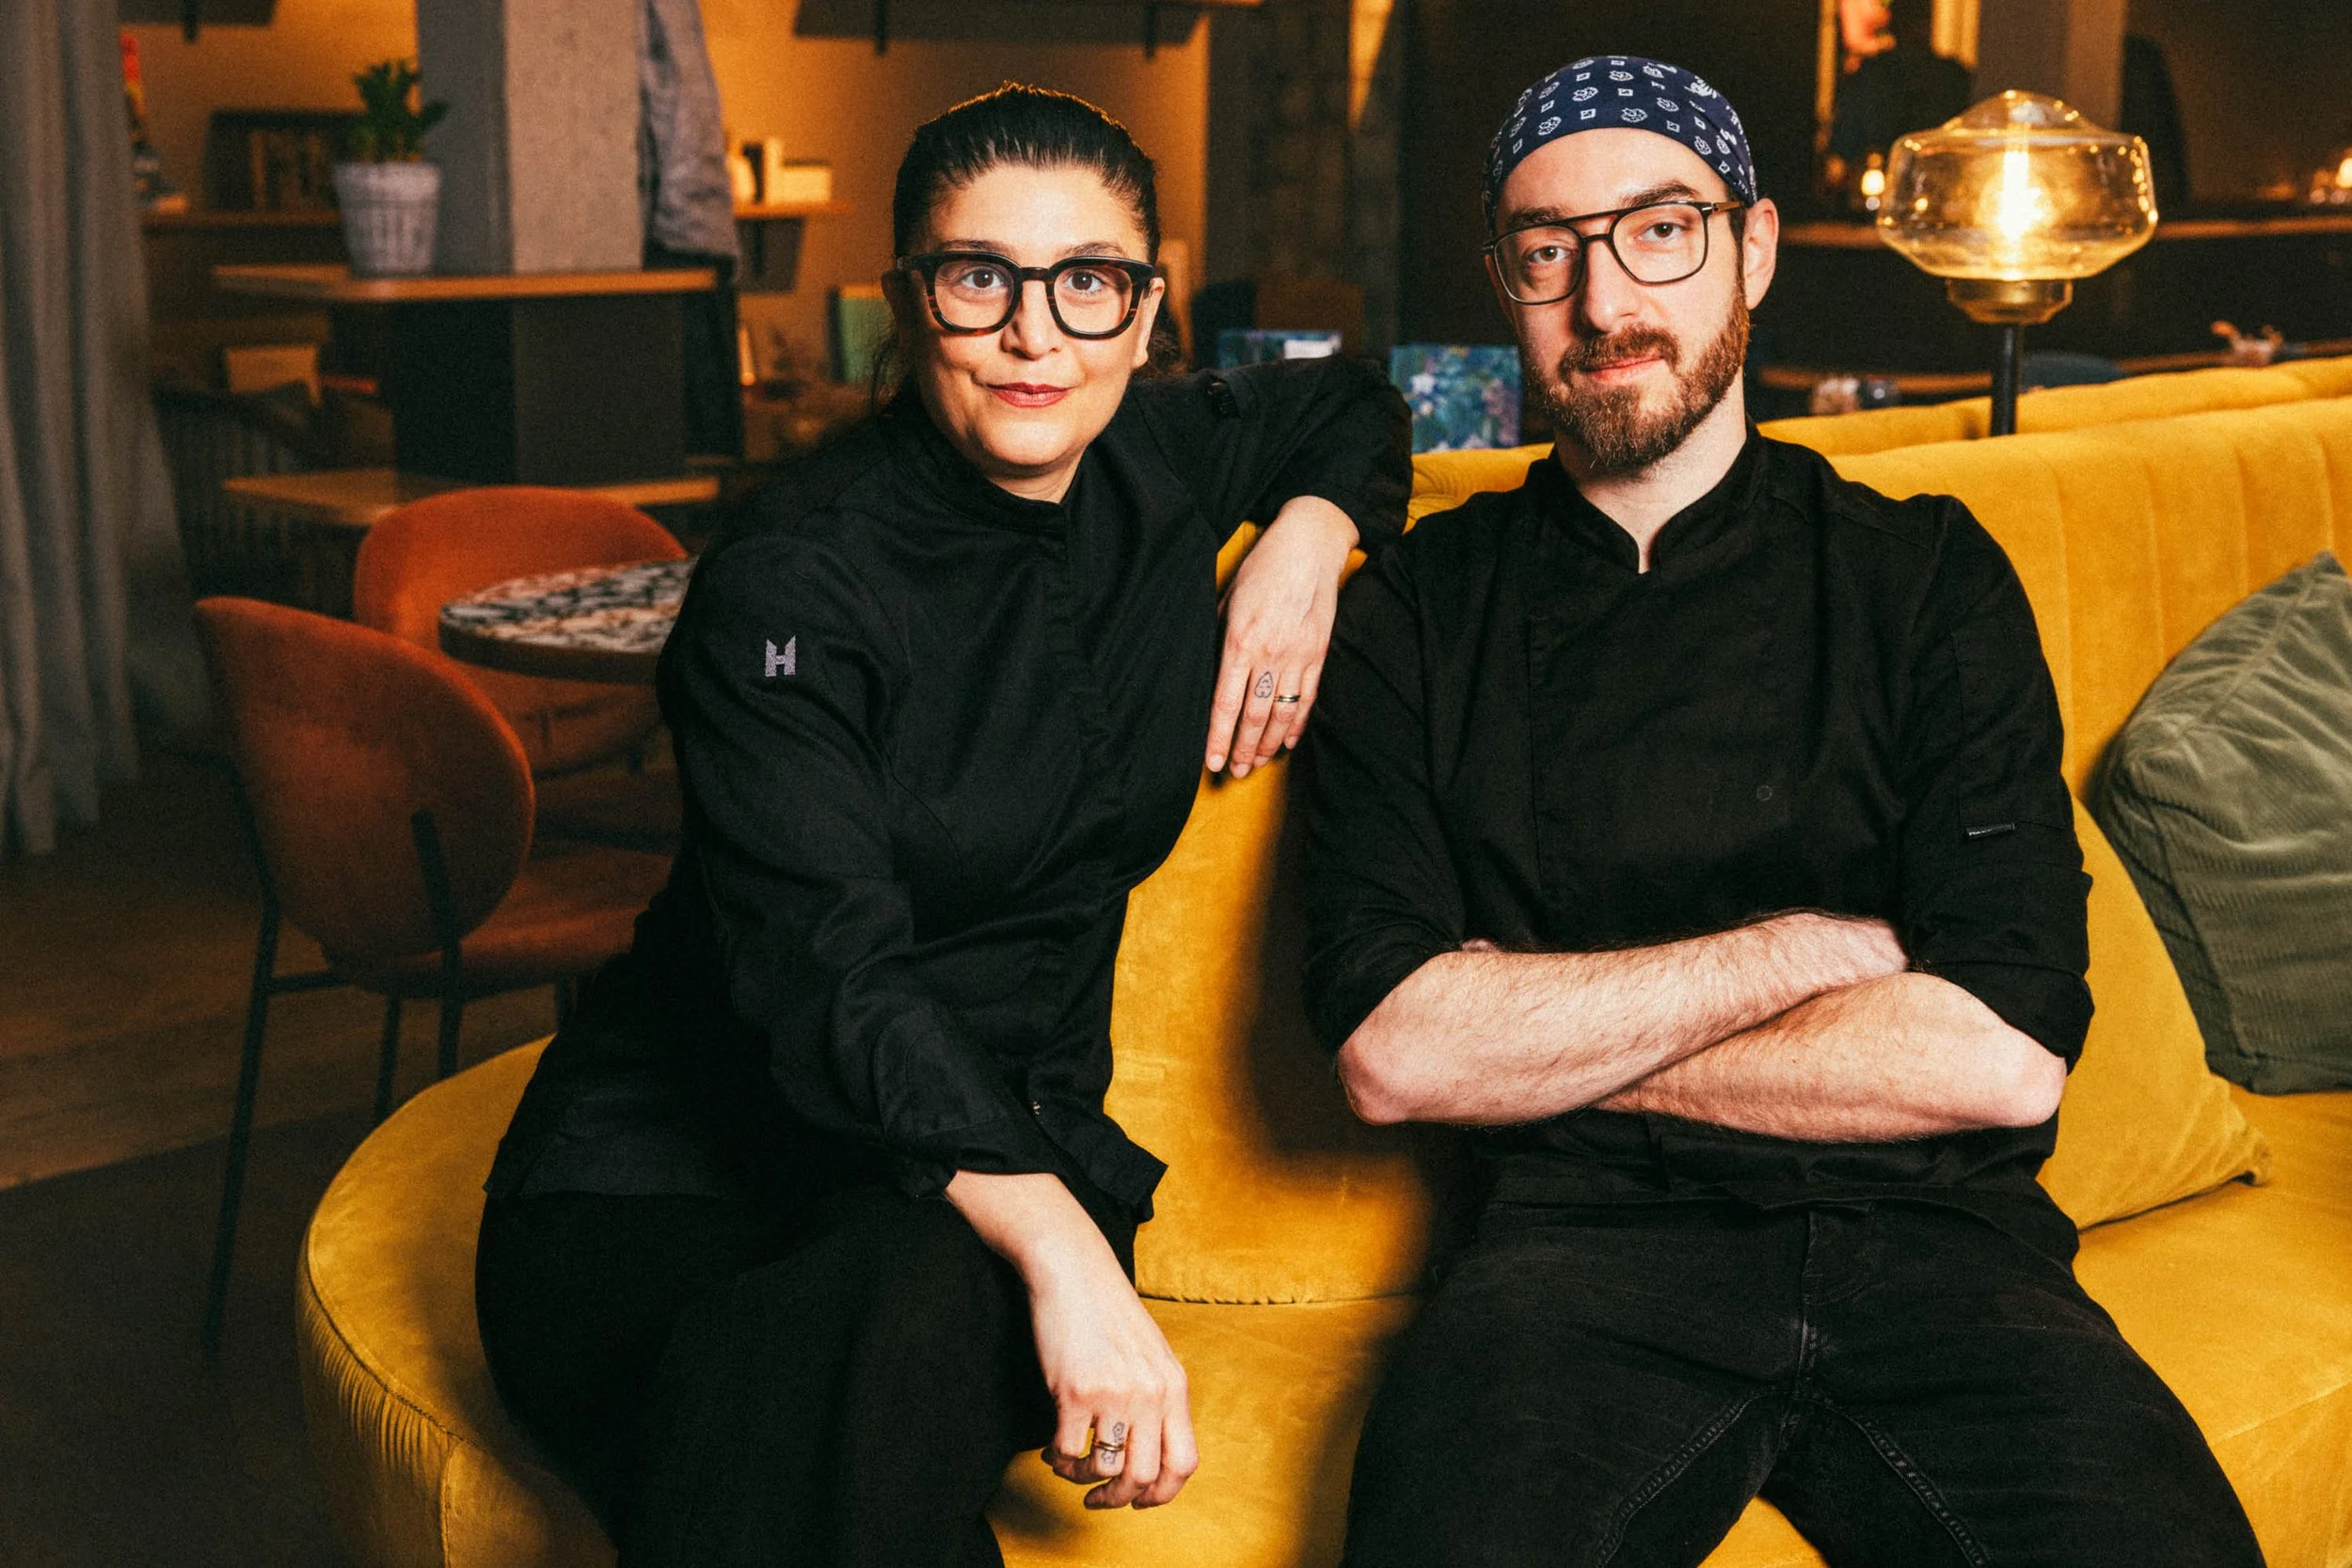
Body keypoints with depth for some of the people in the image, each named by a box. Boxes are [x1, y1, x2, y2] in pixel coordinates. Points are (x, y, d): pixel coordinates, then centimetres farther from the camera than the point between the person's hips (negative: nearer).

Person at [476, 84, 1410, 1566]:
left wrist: (1309, 536, 5)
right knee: (777, 1390, -39)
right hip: (679, 1159, -3)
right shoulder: (790, 589, -12)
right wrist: (1061, 1247, -38)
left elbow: (1349, 404, 29)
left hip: (1008, 1146, 4)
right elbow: (830, 972, -23)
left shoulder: (1157, 468, 6)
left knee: (910, 1318, -36)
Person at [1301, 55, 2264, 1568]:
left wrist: (1548, 1048, -3)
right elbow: (1388, 1051, -5)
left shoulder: (1928, 576, 8)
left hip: (1933, 1236, 2)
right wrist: (1813, 949, -5)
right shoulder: (1421, 612, 8)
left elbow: (2005, 1053, -4)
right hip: (1584, 1248, -1)